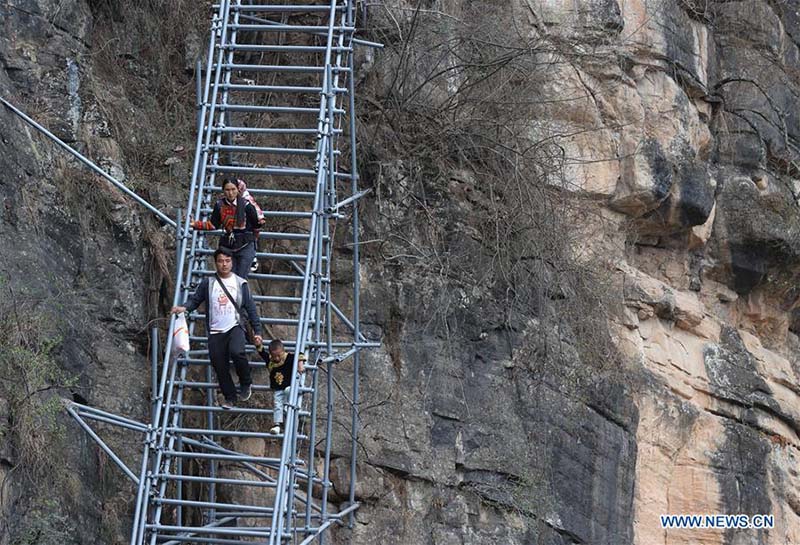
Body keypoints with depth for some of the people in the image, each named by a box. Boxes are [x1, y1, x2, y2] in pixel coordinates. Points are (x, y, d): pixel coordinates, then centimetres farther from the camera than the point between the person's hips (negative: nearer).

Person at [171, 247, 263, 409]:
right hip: (215, 331, 2)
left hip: (235, 327, -2)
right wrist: (184, 307, -16)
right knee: (220, 366, 1)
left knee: (237, 352, -29)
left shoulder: (240, 283, 4)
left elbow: (251, 308, 6)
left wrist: (257, 331, 2)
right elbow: (195, 299, 7)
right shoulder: (207, 283, 4)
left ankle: (245, 383, -4)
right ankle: (230, 397, 20)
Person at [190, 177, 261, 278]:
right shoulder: (219, 205, 1)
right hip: (227, 246, 3)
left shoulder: (246, 205, -10)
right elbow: (213, 224, 9)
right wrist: (196, 224, 2)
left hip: (245, 246, -3)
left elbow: (256, 224, -1)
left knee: (241, 278, -7)